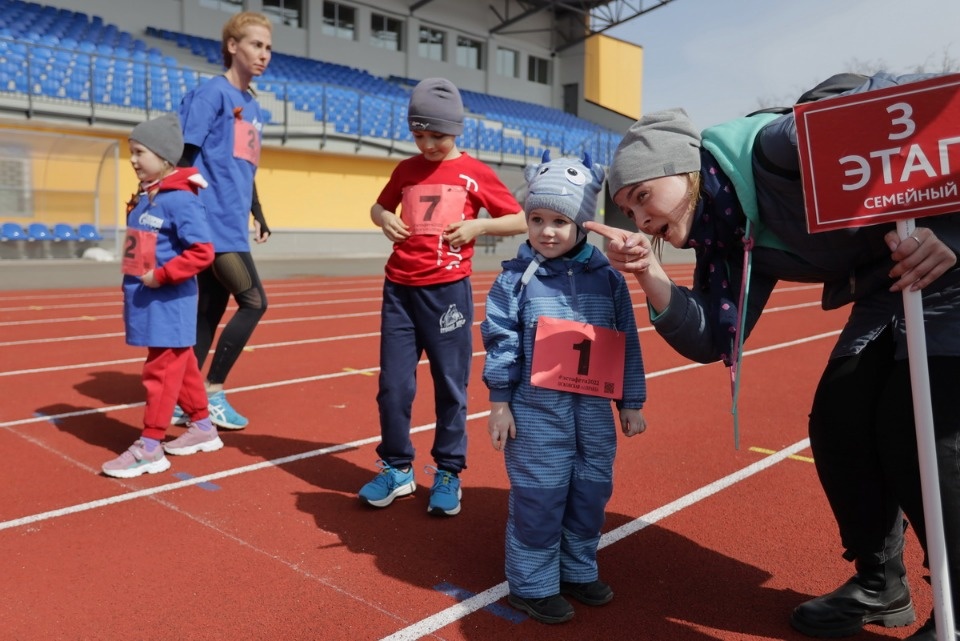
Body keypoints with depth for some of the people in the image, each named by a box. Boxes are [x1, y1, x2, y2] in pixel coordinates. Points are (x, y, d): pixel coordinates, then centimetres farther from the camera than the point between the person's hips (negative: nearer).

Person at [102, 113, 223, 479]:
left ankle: (150, 446, 8)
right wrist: (132, 285, 15)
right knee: (180, 367, 16)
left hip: (169, 304, -9)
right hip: (148, 303, 9)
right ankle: (202, 427, 29)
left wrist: (161, 275, -21)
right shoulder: (143, 200, 11)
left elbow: (202, 252, -22)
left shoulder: (180, 201, -16)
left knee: (161, 371, -1)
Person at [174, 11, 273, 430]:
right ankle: (211, 395, 4)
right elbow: (185, 156, -13)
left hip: (231, 225, 8)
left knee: (211, 311, 9)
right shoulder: (211, 93, -7)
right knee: (254, 302, -8)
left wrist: (257, 214, 23)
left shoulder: (252, 106, 18)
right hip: (212, 222, -8)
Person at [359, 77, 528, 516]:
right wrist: (384, 218, 3)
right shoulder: (406, 170, 10)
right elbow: (379, 206, 26)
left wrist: (478, 224, -13)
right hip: (399, 289, 4)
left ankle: (448, 473, 19)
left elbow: (519, 221, 3)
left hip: (448, 290, -3)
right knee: (393, 384, 5)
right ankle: (397, 468, 21)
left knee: (450, 385, 4)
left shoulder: (474, 173, 0)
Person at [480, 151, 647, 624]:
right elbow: (501, 341, -5)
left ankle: (578, 571, 35)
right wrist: (500, 403, -7)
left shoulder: (607, 277, 2)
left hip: (594, 409, 4)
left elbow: (628, 343, 7)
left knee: (591, 493, 14)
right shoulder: (516, 278, -5)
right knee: (538, 497, 3)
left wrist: (631, 403, 8)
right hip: (537, 409, -3)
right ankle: (532, 585, 20)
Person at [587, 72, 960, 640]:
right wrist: (650, 273, -19)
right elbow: (711, 340, -6)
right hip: (886, 296, 8)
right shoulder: (730, 240, -1)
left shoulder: (776, 147, -25)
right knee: (836, 424, 5)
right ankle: (879, 584, 23)